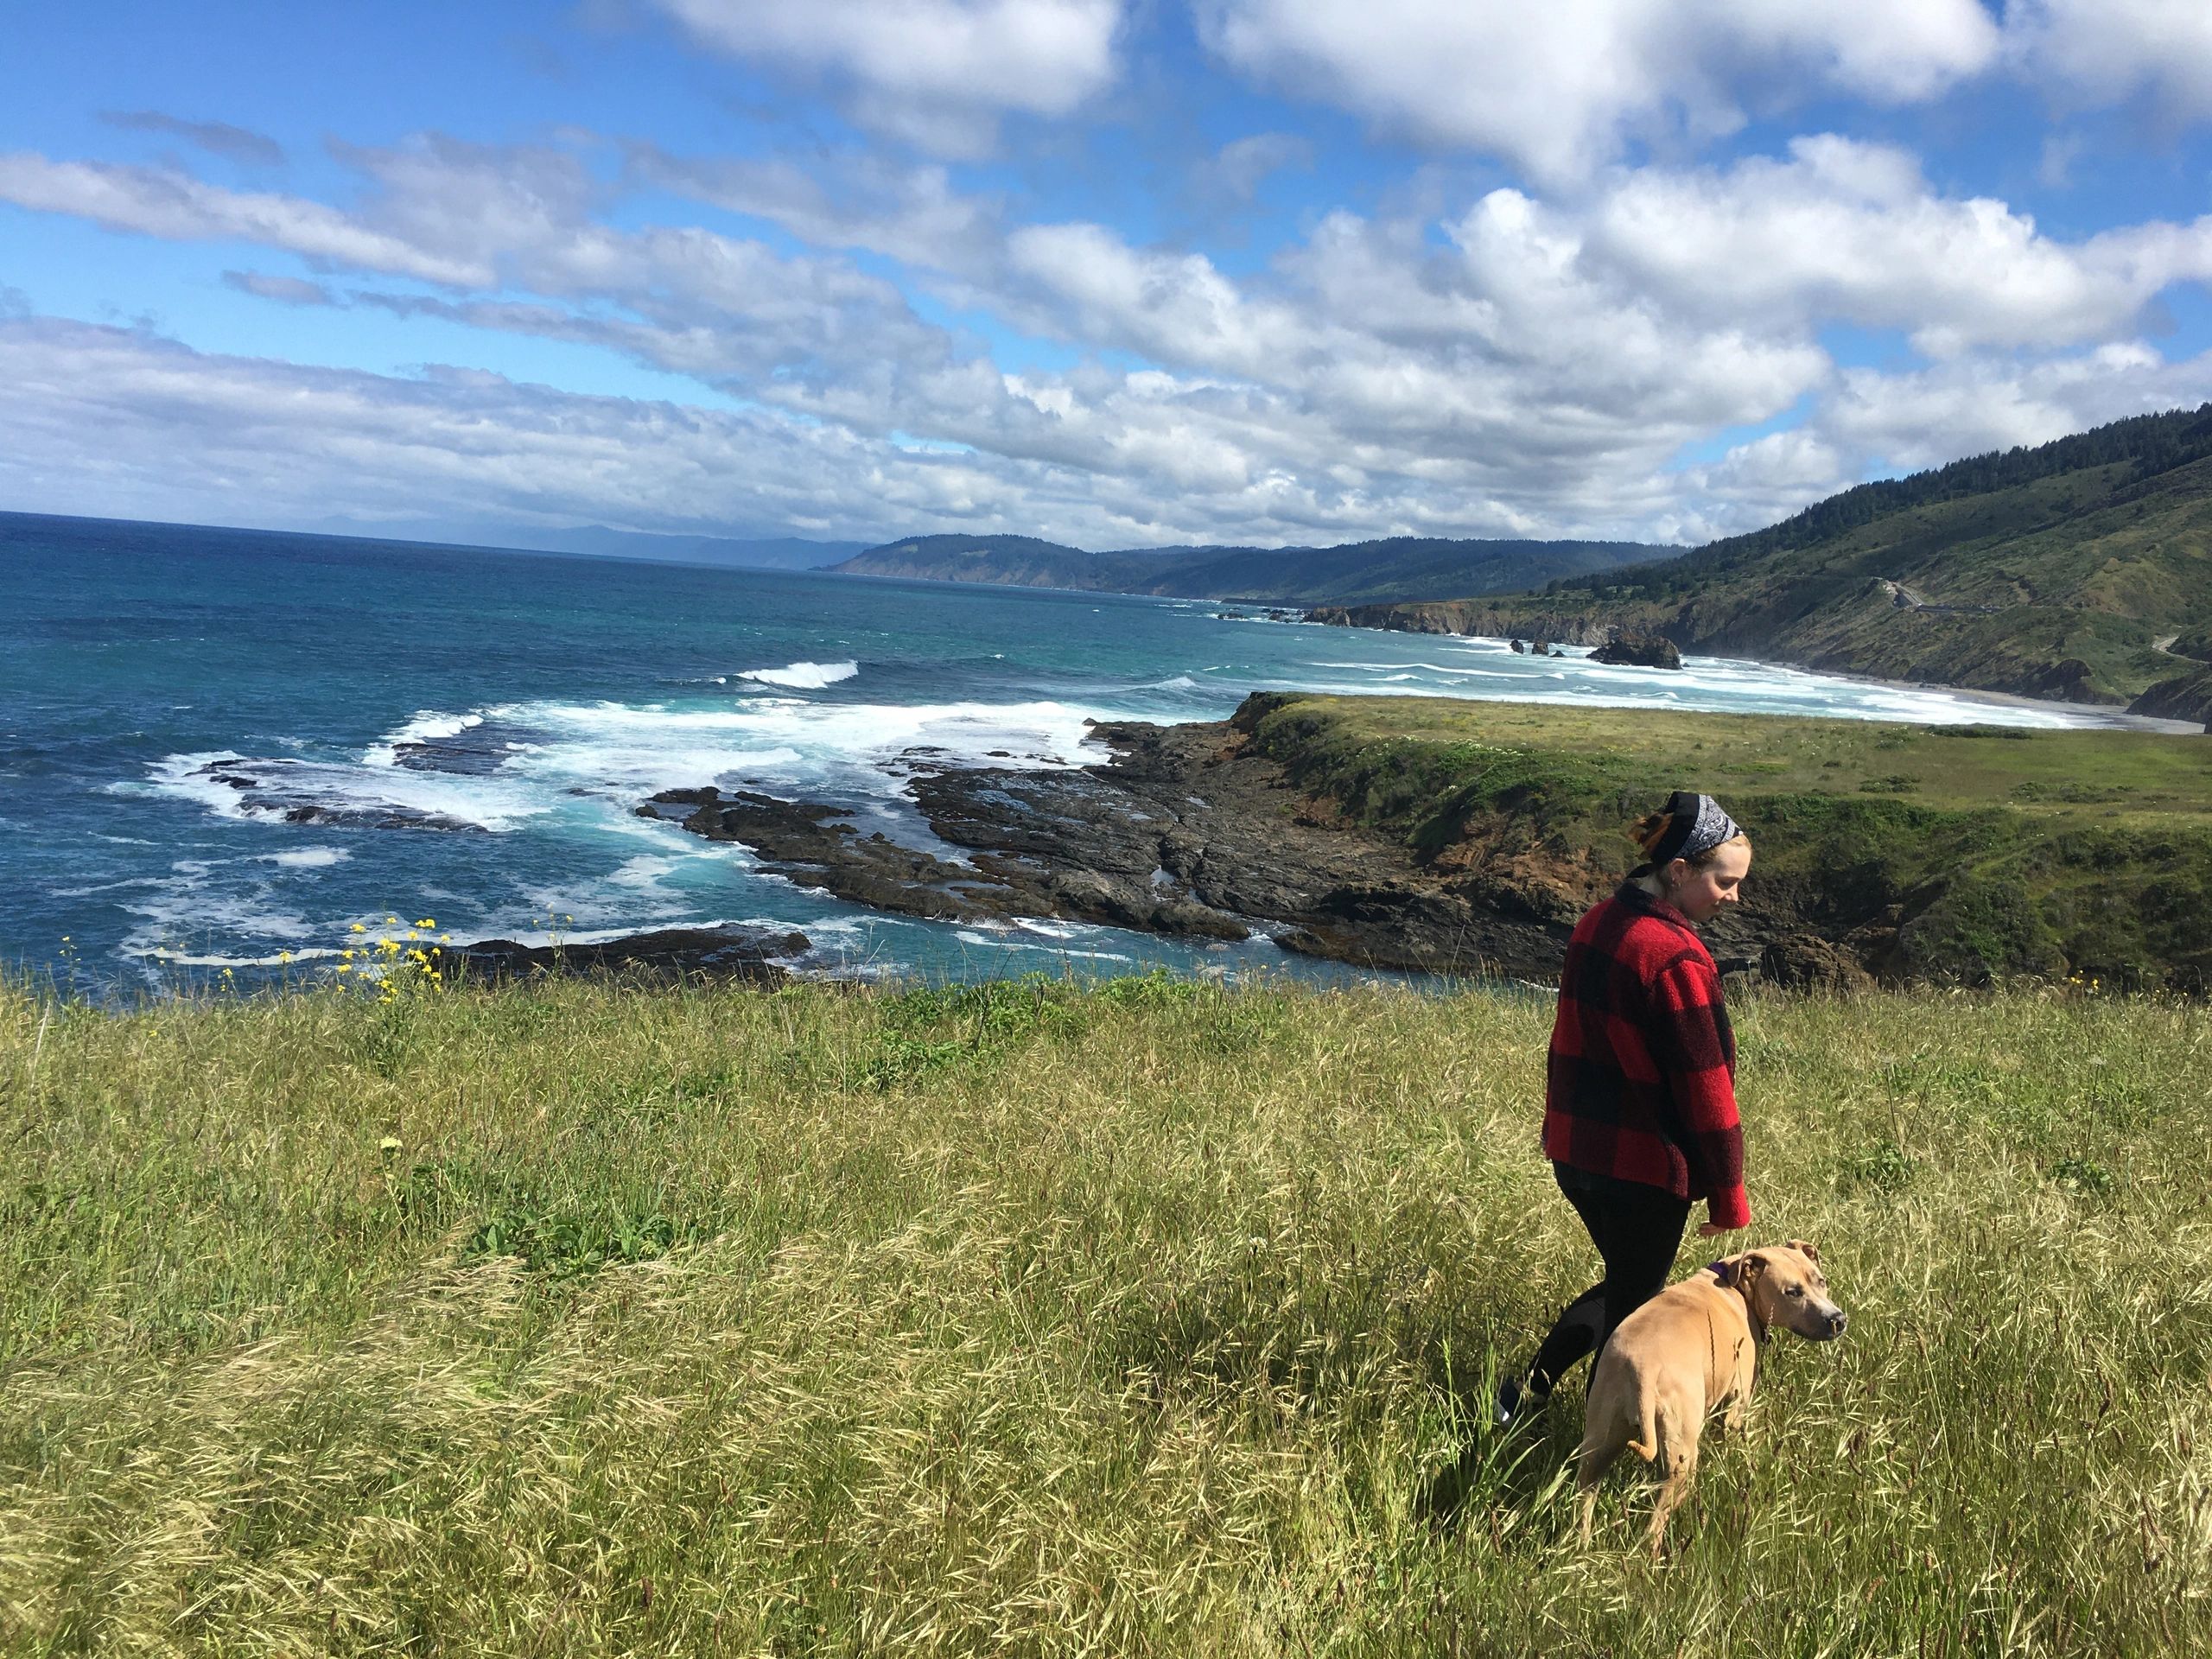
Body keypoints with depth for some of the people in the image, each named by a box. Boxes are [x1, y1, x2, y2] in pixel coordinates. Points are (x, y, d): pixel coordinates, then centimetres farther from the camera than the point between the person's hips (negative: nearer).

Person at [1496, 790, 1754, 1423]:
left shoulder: (1598, 923, 4)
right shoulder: (1677, 958, -22)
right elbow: (1705, 1087, -18)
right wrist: (1728, 1199, -9)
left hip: (1574, 1150, 8)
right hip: (1645, 1164, -8)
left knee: (1625, 1282, 23)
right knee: (1635, 1303, 11)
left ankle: (1531, 1388, 19)